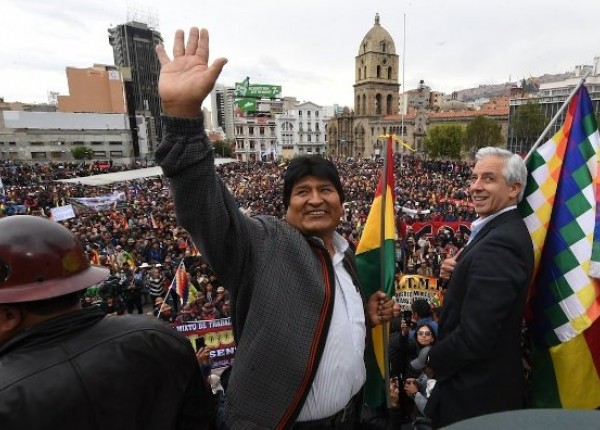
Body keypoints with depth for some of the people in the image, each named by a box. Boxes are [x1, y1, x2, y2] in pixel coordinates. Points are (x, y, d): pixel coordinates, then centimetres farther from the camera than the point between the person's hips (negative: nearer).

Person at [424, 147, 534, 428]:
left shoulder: (498, 242, -29)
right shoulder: (507, 229, 3)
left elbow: (474, 337, -30)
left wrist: (434, 357, -13)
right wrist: (456, 272, -9)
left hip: (476, 387, -8)